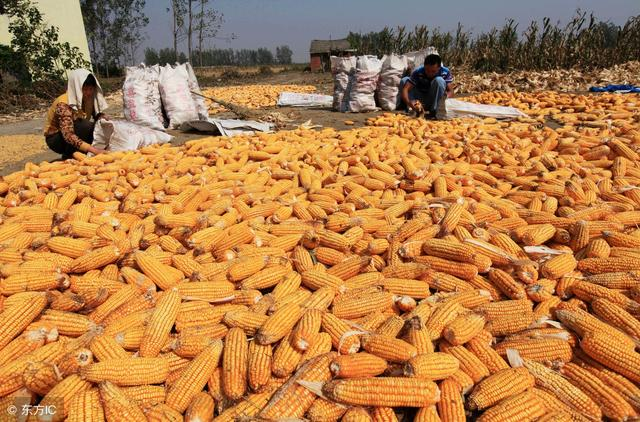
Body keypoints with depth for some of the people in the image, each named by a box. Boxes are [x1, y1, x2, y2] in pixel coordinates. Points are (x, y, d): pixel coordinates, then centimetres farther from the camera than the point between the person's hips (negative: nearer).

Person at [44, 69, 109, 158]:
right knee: (85, 126, -31)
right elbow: (68, 135, -39)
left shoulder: (89, 99, -11)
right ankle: (69, 158, -14)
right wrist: (92, 149, -52)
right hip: (55, 139, -7)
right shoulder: (64, 104, -30)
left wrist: (102, 116, -21)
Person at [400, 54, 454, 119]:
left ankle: (433, 112, -22)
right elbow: (405, 89, -27)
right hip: (420, 102, 1)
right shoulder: (418, 72, -20)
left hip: (434, 101, 0)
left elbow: (450, 91, -17)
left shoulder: (446, 72, -16)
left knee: (439, 80, -28)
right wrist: (408, 102, -47)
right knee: (404, 80, -20)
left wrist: (445, 97, -41)